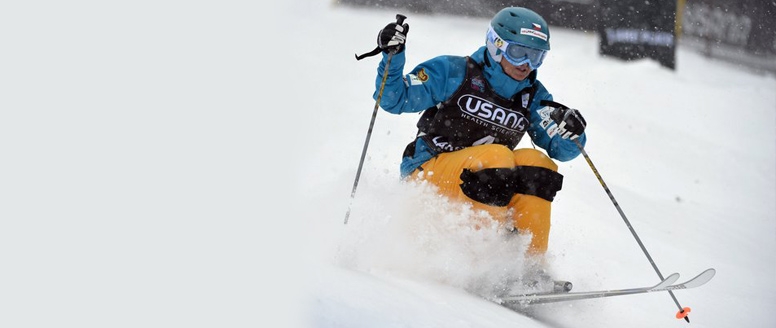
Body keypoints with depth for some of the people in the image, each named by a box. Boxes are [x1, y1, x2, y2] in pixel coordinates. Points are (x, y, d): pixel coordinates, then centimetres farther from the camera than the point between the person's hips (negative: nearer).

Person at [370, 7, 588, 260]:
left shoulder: (533, 96, 6)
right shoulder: (454, 72, -6)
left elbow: (561, 149, 2)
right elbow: (394, 100, -4)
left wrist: (570, 134, -20)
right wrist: (392, 58, -20)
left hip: (485, 189, 5)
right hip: (427, 173, -5)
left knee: (535, 163, -20)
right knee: (497, 156, -30)